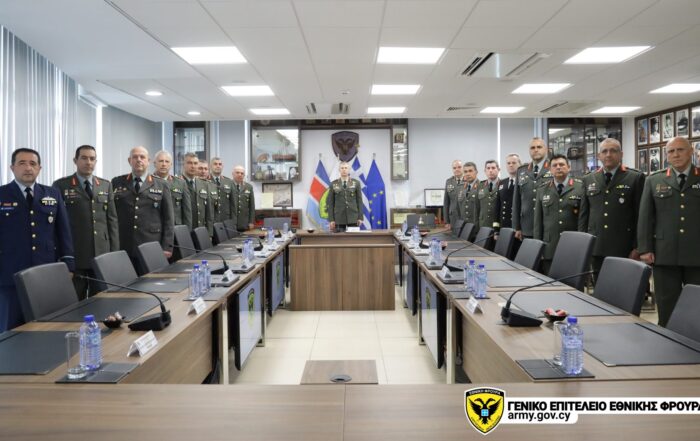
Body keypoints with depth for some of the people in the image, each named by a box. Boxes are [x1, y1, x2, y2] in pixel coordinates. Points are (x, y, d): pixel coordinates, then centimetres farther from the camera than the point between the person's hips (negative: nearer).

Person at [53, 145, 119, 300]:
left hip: (102, 254, 3)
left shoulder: (106, 185, 11)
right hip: (73, 255, -3)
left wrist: (114, 252, 4)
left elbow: (112, 219, 10)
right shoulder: (61, 185, 2)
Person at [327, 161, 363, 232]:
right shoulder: (333, 184, 5)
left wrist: (360, 217, -2)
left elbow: (359, 201, 4)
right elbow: (330, 203, 4)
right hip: (339, 218, 0)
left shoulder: (356, 183, 6)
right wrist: (331, 219, -3)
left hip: (353, 217, 0)